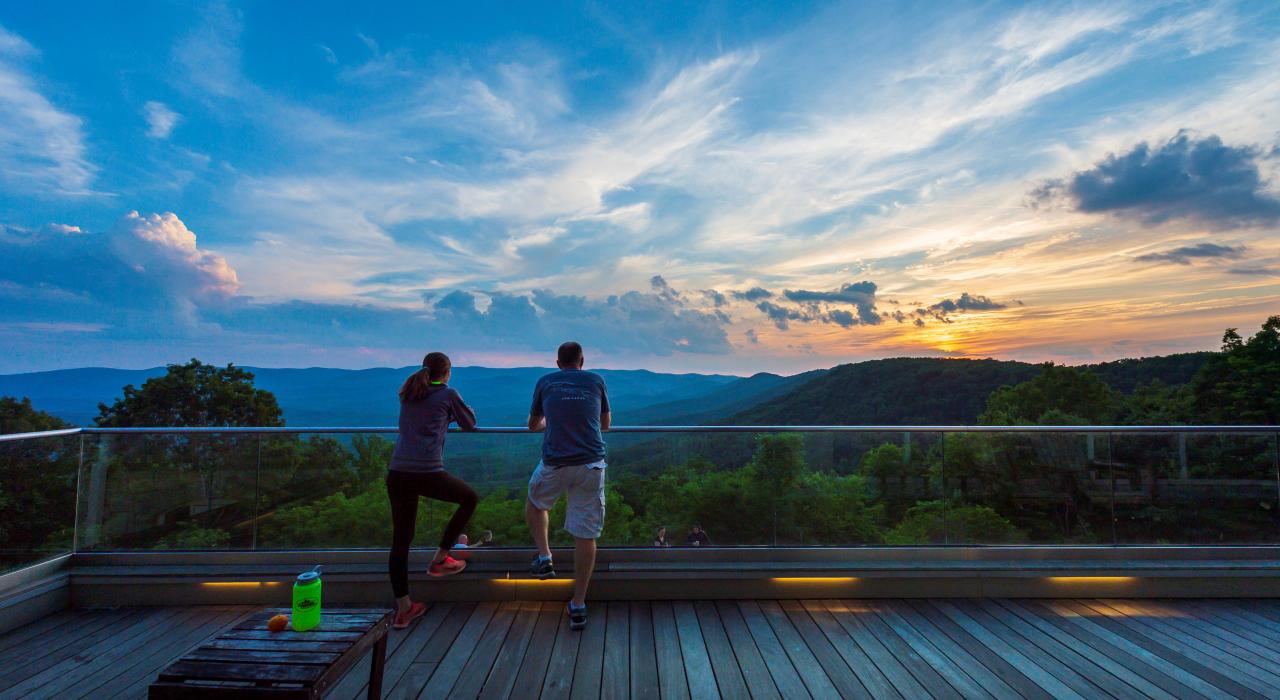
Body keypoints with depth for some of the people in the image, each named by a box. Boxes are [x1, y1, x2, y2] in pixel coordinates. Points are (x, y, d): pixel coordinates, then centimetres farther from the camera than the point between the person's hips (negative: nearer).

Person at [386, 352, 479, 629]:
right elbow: (470, 424, 16)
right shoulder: (448, 393, 4)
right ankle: (439, 560, 23)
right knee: (470, 498, 20)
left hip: (397, 473, 6)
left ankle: (403, 609, 20)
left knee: (400, 540, 13)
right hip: (428, 473, -6)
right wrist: (457, 411, 35)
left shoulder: (408, 395, 18)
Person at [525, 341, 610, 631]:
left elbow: (533, 424, 23)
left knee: (535, 503, 31)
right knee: (585, 534, 6)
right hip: (591, 464, 0)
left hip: (554, 464, 0)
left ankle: (545, 559, 24)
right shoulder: (596, 381, 11)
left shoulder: (545, 382, 10)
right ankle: (578, 606, 12)